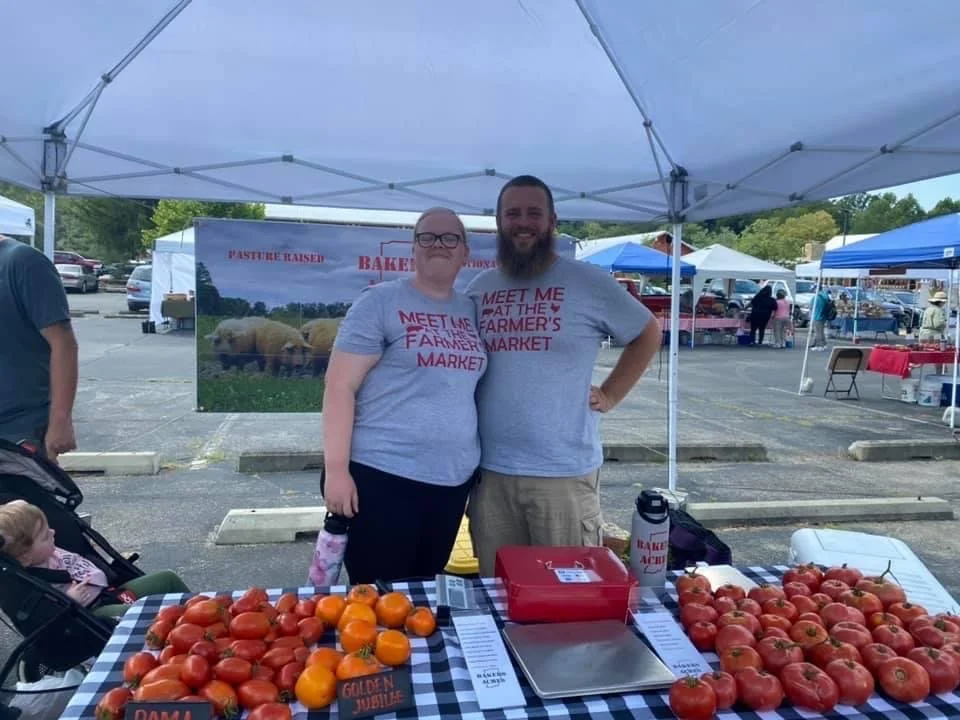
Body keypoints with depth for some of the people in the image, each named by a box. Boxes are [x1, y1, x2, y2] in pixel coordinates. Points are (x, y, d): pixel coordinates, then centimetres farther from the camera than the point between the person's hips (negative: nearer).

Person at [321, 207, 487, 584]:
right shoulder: (380, 302, -6)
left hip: (452, 480, 6)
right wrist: (336, 468, -15)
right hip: (381, 475, -5)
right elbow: (340, 387, -10)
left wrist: (478, 465, 14)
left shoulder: (472, 310, 10)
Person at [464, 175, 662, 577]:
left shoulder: (589, 283, -3)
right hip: (489, 471, 4)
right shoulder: (478, 289, 8)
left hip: (564, 472, -3)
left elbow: (648, 334, 9)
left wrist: (610, 395, 1)